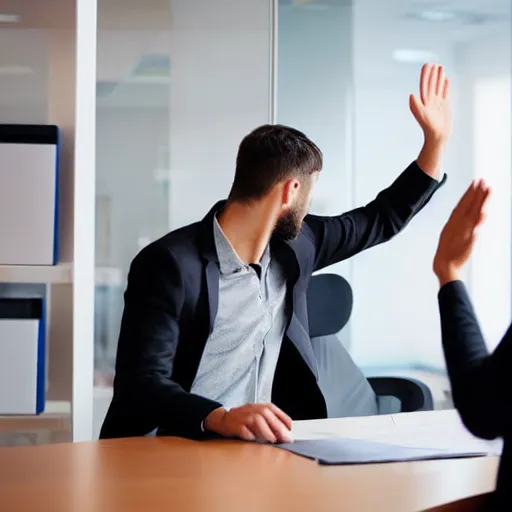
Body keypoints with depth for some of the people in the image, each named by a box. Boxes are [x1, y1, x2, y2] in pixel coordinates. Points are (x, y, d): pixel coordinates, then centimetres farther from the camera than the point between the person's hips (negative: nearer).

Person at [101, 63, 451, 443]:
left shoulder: (291, 244, 7)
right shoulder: (171, 264, -15)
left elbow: (381, 220, 20)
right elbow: (142, 384, -21)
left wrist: (436, 140, 14)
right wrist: (222, 418, -38)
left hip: (256, 447, 6)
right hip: (175, 454, -5)